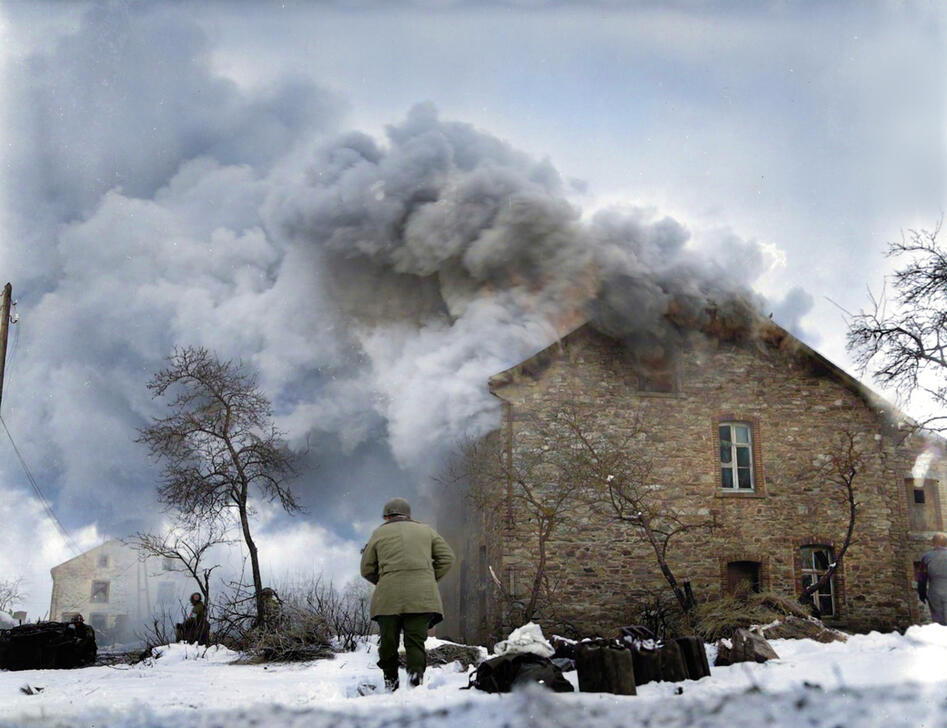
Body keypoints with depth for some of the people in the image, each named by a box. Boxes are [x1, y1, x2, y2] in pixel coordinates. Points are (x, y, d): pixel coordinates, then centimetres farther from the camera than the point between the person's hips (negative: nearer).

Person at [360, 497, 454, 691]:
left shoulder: (379, 533, 16)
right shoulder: (425, 530, 20)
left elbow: (367, 569, 16)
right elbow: (447, 557, 13)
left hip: (389, 596, -1)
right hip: (423, 595, 1)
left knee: (388, 641, 10)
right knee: (415, 640, -1)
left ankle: (390, 682, 13)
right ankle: (416, 671, -24)